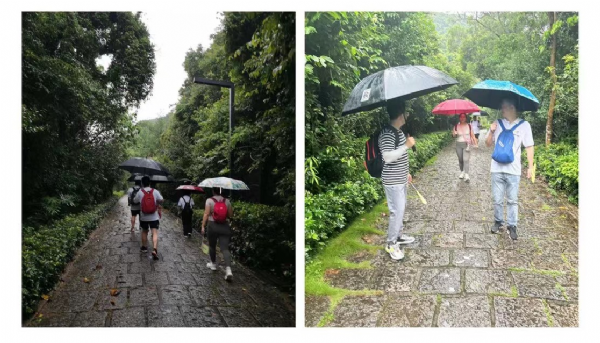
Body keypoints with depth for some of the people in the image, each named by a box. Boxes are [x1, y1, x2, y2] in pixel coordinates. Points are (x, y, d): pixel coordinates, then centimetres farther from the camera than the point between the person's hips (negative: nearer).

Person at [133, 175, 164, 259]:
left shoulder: (140, 192, -5)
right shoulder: (155, 191, -5)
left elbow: (135, 201, 7)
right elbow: (161, 200, -3)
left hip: (144, 217, 1)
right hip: (154, 217, -1)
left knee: (144, 231, 22)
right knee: (155, 233, -6)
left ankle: (144, 247, 33)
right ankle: (155, 249, -22)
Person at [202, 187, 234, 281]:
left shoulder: (209, 200, -4)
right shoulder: (227, 201, 3)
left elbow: (206, 214, -9)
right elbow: (231, 215, 4)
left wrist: (203, 226, -5)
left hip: (212, 226, -1)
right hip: (225, 227, 1)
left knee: (212, 246, 21)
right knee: (225, 248, -5)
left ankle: (213, 264, 37)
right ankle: (228, 269, -21)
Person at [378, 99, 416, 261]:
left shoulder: (399, 132, 9)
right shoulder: (387, 134, -22)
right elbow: (388, 157, -30)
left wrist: (406, 173, 25)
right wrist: (407, 145, -26)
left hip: (400, 179, 10)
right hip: (393, 181, -10)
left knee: (401, 209, 19)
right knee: (397, 211, -5)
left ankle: (398, 235, 34)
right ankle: (391, 243, 7)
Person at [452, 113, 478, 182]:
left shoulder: (469, 126, 2)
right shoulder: (456, 126, 3)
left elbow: (472, 135, 5)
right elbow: (453, 136, 5)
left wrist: (475, 143, -4)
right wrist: (454, 134, -18)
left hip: (466, 144, -2)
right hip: (459, 144, 2)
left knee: (466, 159, -14)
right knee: (460, 159, 10)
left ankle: (466, 175, -20)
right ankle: (462, 171, 29)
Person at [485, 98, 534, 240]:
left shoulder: (524, 125, -1)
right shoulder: (497, 123, 5)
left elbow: (529, 147, 1)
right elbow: (488, 144, 12)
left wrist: (530, 167, -3)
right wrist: (491, 132, -7)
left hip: (513, 170, -2)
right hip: (497, 169, 2)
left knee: (512, 200, 6)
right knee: (497, 199, 10)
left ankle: (512, 225, 16)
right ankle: (498, 221, 25)